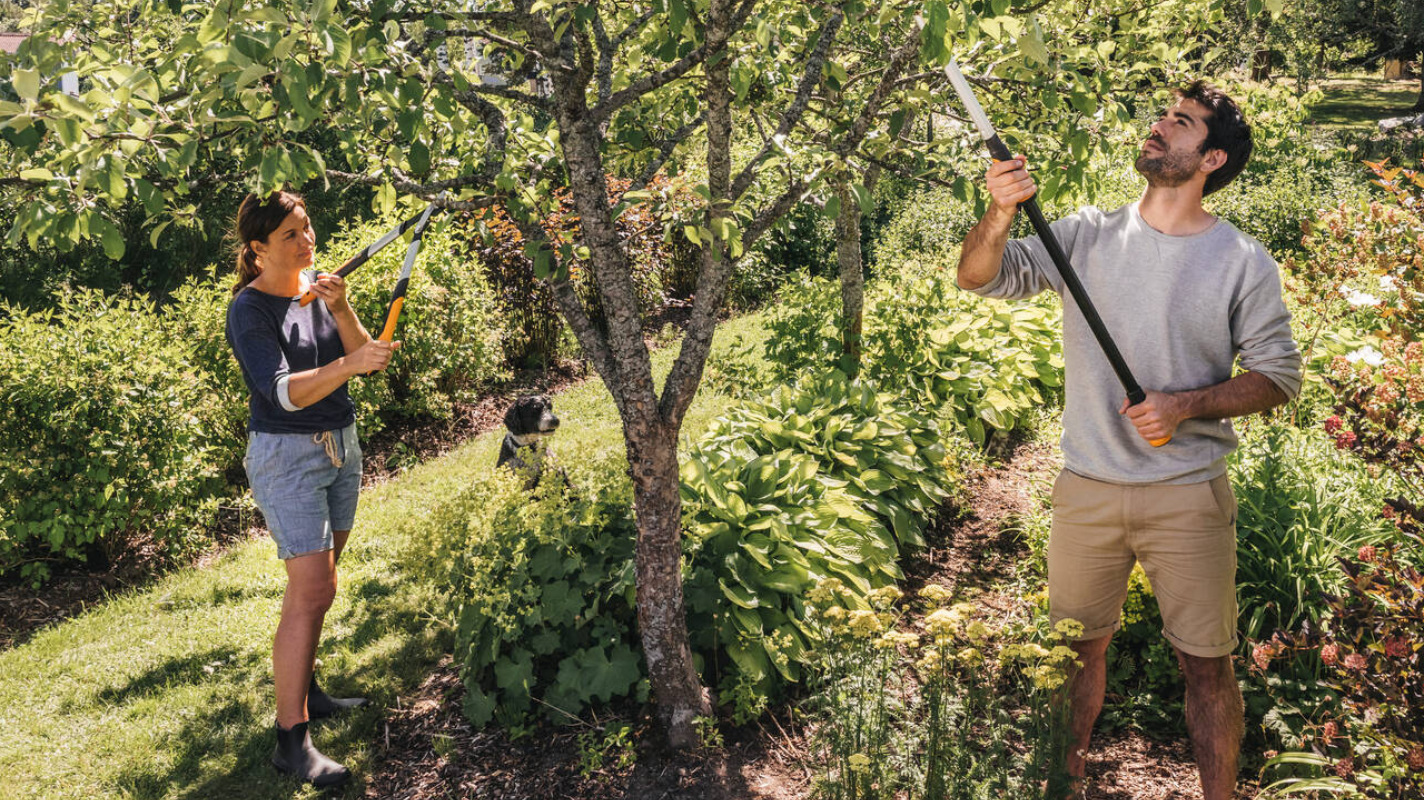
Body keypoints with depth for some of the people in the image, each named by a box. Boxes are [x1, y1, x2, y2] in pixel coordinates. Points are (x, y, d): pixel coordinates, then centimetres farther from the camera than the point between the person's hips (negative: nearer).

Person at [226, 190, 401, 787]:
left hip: (339, 446, 7)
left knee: (315, 583, 14)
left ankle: (303, 689, 29)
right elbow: (284, 391, -26)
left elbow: (360, 355, -2)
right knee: (312, 590, -12)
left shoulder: (317, 286, 5)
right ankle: (290, 738, -8)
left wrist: (340, 310, -20)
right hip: (286, 456, -7)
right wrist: (348, 365, -41)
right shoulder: (249, 310, -15)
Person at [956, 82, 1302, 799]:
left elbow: (1279, 376, 0)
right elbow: (977, 278, -4)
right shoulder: (1088, 236, 1)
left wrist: (1188, 403, -16)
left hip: (1189, 495, -2)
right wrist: (1000, 214, -24)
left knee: (1206, 664, 7)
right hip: (1086, 490, 2)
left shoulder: (1242, 262, -4)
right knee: (1078, 646, 15)